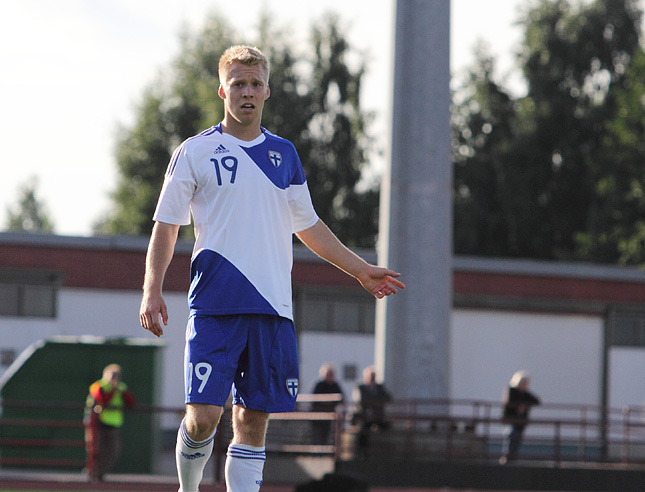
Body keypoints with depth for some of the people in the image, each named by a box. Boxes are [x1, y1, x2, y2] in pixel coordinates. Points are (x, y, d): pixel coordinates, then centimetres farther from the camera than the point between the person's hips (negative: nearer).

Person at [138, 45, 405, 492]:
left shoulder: (284, 154, 14)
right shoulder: (195, 152, 2)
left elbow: (308, 225, 24)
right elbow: (167, 225, 3)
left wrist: (361, 270, 23)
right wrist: (152, 291, -8)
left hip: (273, 307, 4)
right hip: (215, 306, -4)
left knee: (254, 420, 2)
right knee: (204, 416, -11)